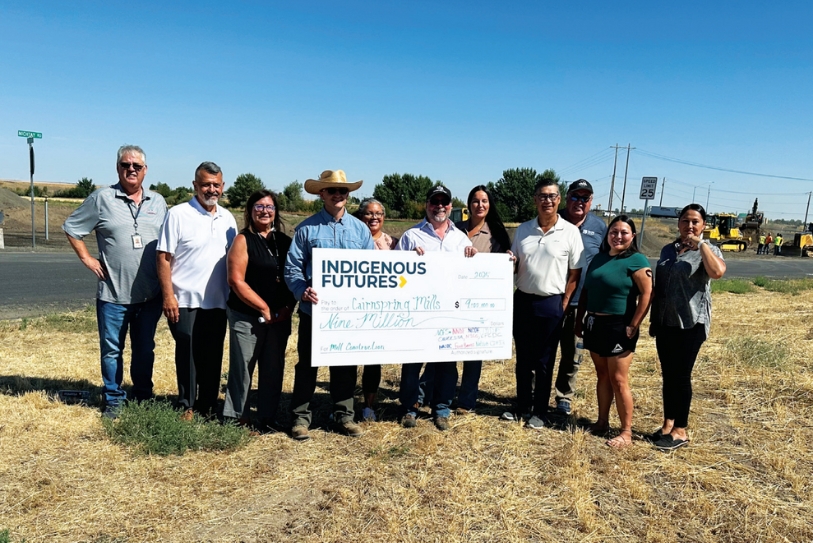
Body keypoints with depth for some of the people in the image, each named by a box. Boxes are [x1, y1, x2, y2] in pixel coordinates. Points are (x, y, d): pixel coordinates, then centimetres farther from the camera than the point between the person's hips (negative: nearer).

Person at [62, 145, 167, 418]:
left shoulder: (158, 202, 7)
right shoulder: (102, 198, -2)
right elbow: (71, 228, 5)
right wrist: (87, 259, -2)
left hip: (150, 294, 3)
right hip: (113, 293, -2)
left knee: (144, 349, 13)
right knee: (112, 350, 7)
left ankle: (143, 396, 28)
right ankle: (114, 399, 21)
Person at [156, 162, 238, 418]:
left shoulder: (228, 218, 8)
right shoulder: (178, 214, -6)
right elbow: (163, 258, -8)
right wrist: (168, 296, -14)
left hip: (218, 301, 4)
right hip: (185, 301, -4)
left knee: (213, 357, 11)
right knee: (188, 356, 5)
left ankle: (208, 406, 23)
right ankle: (187, 407, 19)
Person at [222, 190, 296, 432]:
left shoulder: (284, 241, 9)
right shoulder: (243, 240, -3)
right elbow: (236, 280, -10)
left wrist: (287, 308, -6)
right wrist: (265, 309, -11)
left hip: (279, 318, 4)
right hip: (247, 317, -4)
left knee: (274, 369, 9)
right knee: (242, 368, 2)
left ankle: (268, 418, 20)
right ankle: (235, 418, 16)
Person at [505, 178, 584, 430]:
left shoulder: (570, 232, -6)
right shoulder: (523, 229, 6)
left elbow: (575, 272, -4)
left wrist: (564, 304, -8)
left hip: (551, 304, -4)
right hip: (522, 300, 4)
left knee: (544, 362, 7)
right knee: (523, 358, 13)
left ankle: (539, 412, 20)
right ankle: (523, 406, 28)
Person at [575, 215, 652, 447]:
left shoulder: (637, 261, -9)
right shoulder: (599, 258, 11)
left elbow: (647, 294, -14)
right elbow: (585, 291, 15)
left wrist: (633, 326, -15)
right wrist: (579, 319, 12)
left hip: (619, 327, -6)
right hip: (595, 324, 7)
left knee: (618, 380, -2)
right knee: (602, 376, 15)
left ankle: (626, 432, 8)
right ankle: (602, 422, 26)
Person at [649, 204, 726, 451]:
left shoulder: (708, 250, -4)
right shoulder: (667, 250, 12)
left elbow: (717, 272, -28)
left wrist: (701, 244, -21)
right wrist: (653, 319, 16)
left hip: (691, 323, -5)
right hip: (665, 322, 5)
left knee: (681, 376, 1)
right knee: (668, 375, 12)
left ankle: (681, 431, 13)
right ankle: (668, 423, 25)